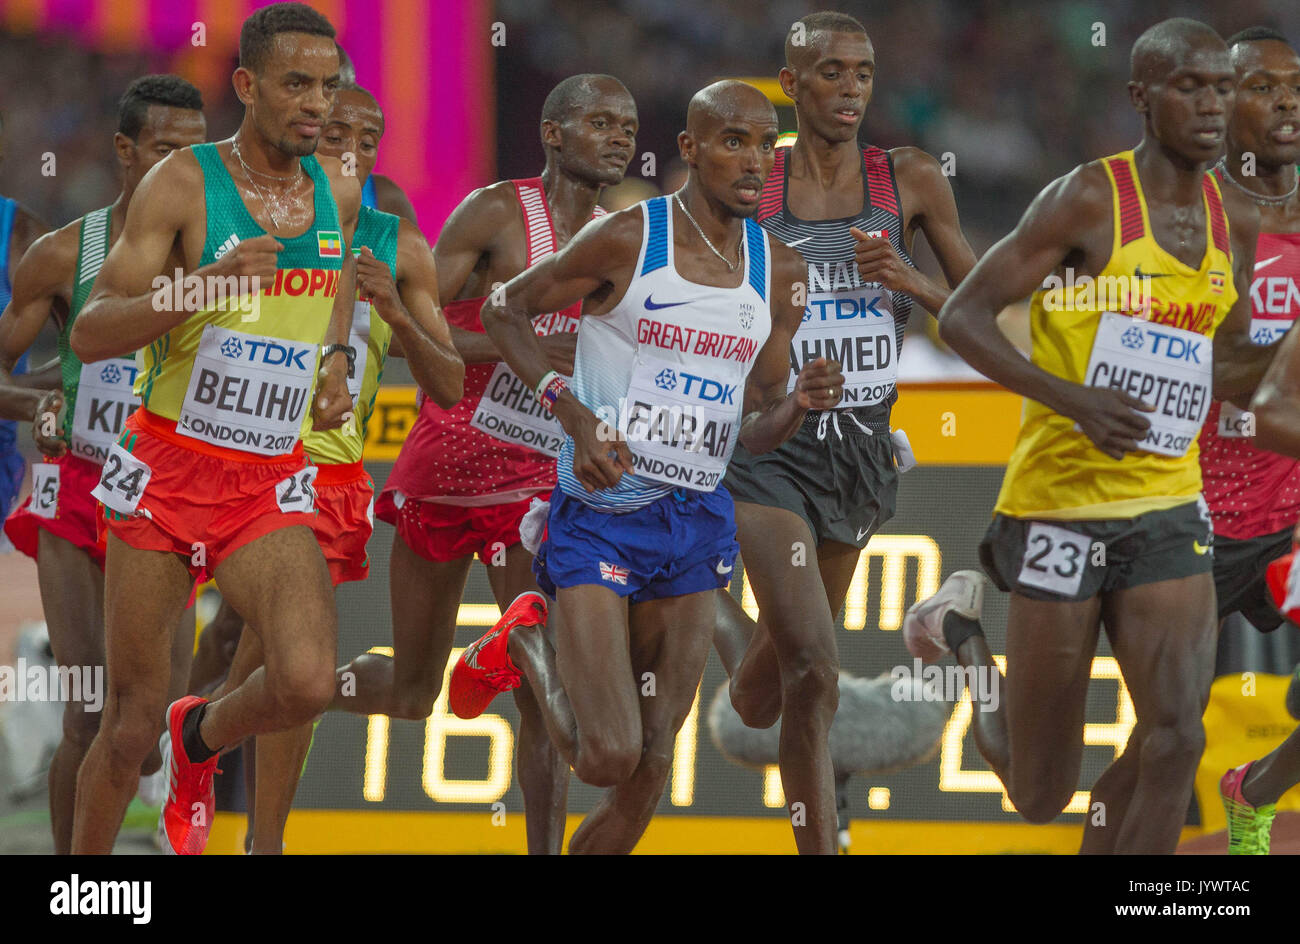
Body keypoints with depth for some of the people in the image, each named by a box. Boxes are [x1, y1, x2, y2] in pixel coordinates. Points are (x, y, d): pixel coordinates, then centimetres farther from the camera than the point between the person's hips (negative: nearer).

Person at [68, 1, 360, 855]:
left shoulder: (339, 193, 4)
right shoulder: (183, 184, -11)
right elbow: (90, 334, -16)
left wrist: (337, 357, 11)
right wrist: (205, 286, -30)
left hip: (273, 486, 3)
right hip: (170, 467, -3)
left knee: (307, 682, -20)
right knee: (131, 722, 2)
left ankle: (202, 736, 14)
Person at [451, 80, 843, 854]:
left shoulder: (780, 272, 6)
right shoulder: (627, 239, -10)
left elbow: (753, 432, 13)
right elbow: (506, 310, -1)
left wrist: (798, 406, -11)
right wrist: (576, 417, -13)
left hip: (697, 524, 5)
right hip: (600, 518, -5)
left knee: (651, 768, 4)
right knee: (608, 756, -14)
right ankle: (528, 646, 16)